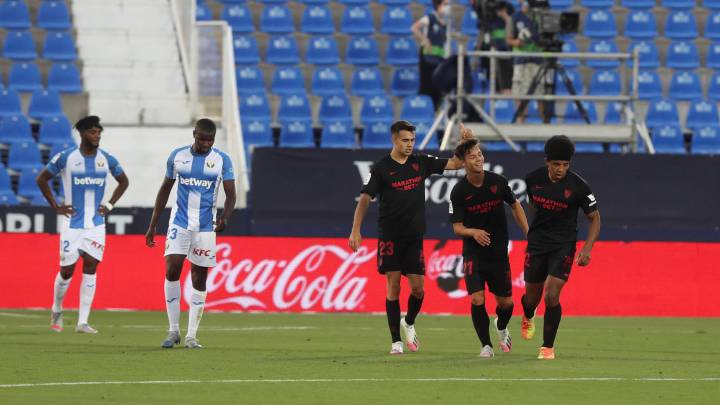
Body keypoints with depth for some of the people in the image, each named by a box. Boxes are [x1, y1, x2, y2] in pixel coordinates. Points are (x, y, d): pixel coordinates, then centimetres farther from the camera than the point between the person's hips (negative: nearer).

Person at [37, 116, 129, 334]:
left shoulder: (107, 159, 2)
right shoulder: (65, 157, -8)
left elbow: (123, 181, 19)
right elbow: (41, 179, 2)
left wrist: (110, 204, 7)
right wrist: (55, 206, -3)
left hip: (96, 224, 2)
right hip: (71, 223, -2)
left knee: (91, 268, -5)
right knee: (67, 270, -1)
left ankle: (83, 322, -5)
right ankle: (56, 310, 26)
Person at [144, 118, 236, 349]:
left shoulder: (222, 160, -1)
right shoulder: (177, 156, 3)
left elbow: (230, 194, -5)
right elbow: (165, 190, 11)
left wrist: (225, 217, -26)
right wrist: (152, 225, 10)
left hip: (206, 227, 0)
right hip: (179, 224, 0)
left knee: (199, 279, 2)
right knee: (172, 271, -14)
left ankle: (191, 336, 8)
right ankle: (173, 330, -4)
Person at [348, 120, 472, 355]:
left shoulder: (421, 163, 7)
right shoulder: (382, 168, -4)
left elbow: (455, 164, 11)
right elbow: (365, 199, -7)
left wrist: (466, 142, -5)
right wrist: (356, 230, -16)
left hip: (414, 237, 3)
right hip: (390, 236, -3)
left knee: (418, 288, -1)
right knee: (393, 286, -6)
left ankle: (409, 324, 29)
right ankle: (396, 341, -1)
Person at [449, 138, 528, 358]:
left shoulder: (498, 181, -6)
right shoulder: (459, 191, -12)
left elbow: (515, 206, 10)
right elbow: (457, 227, -9)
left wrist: (529, 235, 5)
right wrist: (473, 232, -30)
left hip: (499, 251, 2)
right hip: (473, 252, -2)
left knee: (506, 302, 8)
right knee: (477, 300, -16)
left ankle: (501, 327, 42)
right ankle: (486, 346, 0)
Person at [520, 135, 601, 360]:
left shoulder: (578, 187, -15)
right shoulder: (533, 179, -6)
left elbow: (594, 218, -5)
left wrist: (587, 249, -17)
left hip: (563, 246, -3)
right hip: (537, 243, 3)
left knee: (552, 296, -15)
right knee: (532, 297, 10)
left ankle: (548, 347, 1)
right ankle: (528, 318, 49)